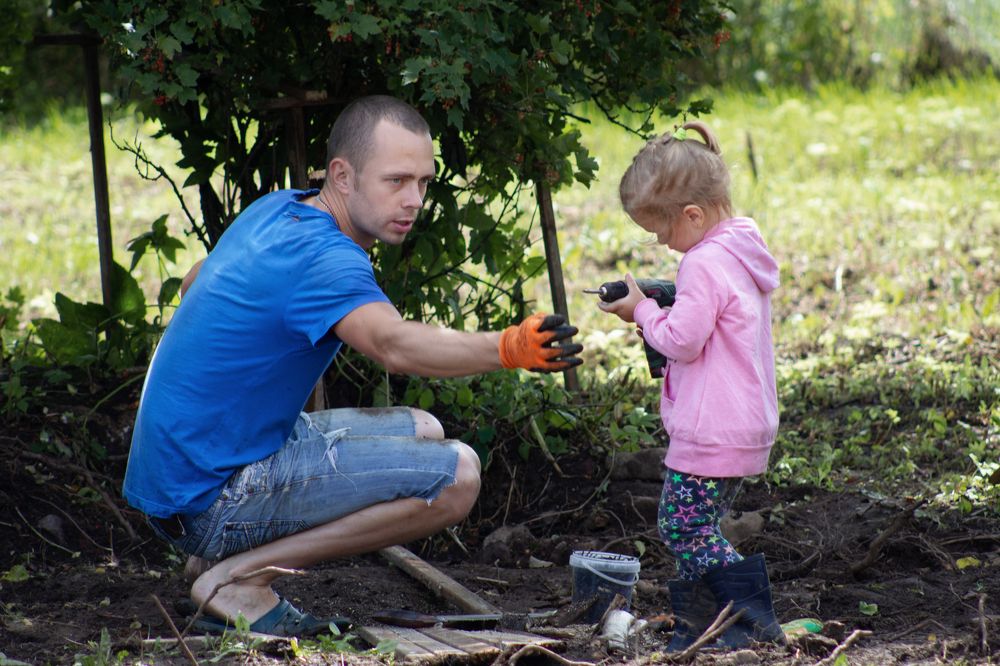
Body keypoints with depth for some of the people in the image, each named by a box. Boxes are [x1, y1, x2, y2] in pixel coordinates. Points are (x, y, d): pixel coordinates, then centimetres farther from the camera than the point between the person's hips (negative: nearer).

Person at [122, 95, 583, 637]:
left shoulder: (275, 210, 8)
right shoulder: (320, 257, -22)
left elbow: (194, 282, 27)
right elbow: (394, 345, -42)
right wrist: (507, 348, -56)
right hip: (211, 496, -10)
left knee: (422, 432, 19)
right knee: (454, 475, -17)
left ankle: (219, 556, 10)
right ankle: (238, 576, -10)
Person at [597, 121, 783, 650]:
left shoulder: (704, 264, -19)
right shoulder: (742, 254, 13)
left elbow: (682, 341, -21)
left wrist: (642, 310, -6)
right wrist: (655, 311, 11)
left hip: (709, 432, -10)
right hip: (746, 424, 10)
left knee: (683, 530, -2)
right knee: (696, 527, 16)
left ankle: (755, 621, -3)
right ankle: (696, 625, 18)